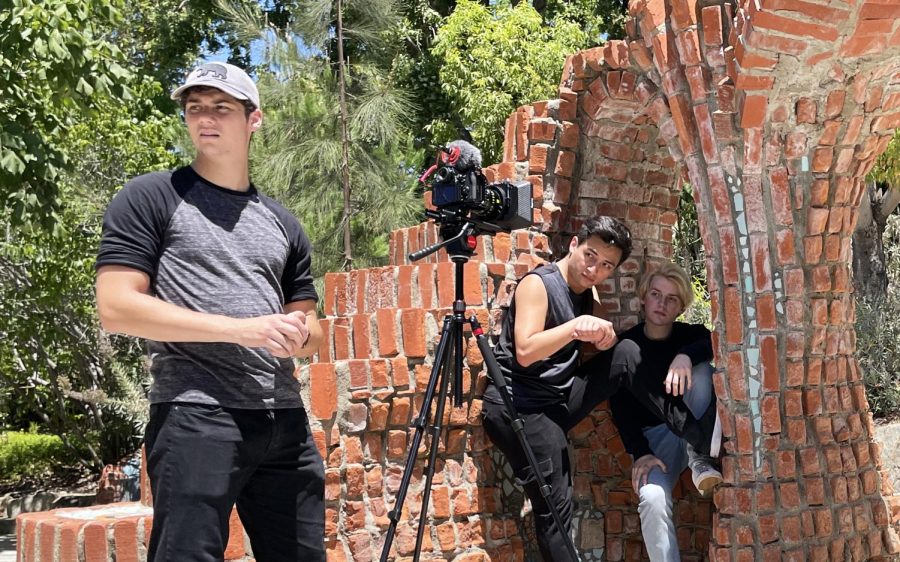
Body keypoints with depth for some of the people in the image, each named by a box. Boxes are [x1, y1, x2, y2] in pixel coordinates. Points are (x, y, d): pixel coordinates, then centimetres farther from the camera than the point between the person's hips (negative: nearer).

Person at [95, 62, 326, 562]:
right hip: (196, 417, -5)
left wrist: (299, 334, -5)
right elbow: (116, 307, -8)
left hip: (286, 421, 5)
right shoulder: (152, 198, 2)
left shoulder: (282, 223, 17)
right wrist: (240, 328, -15)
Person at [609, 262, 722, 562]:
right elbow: (620, 407, -6)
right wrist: (640, 453, -20)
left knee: (701, 366, -24)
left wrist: (686, 356, -42)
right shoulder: (627, 345, 0)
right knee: (652, 497, -32)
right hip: (654, 435, -1)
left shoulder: (690, 334, 3)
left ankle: (700, 462, -23)